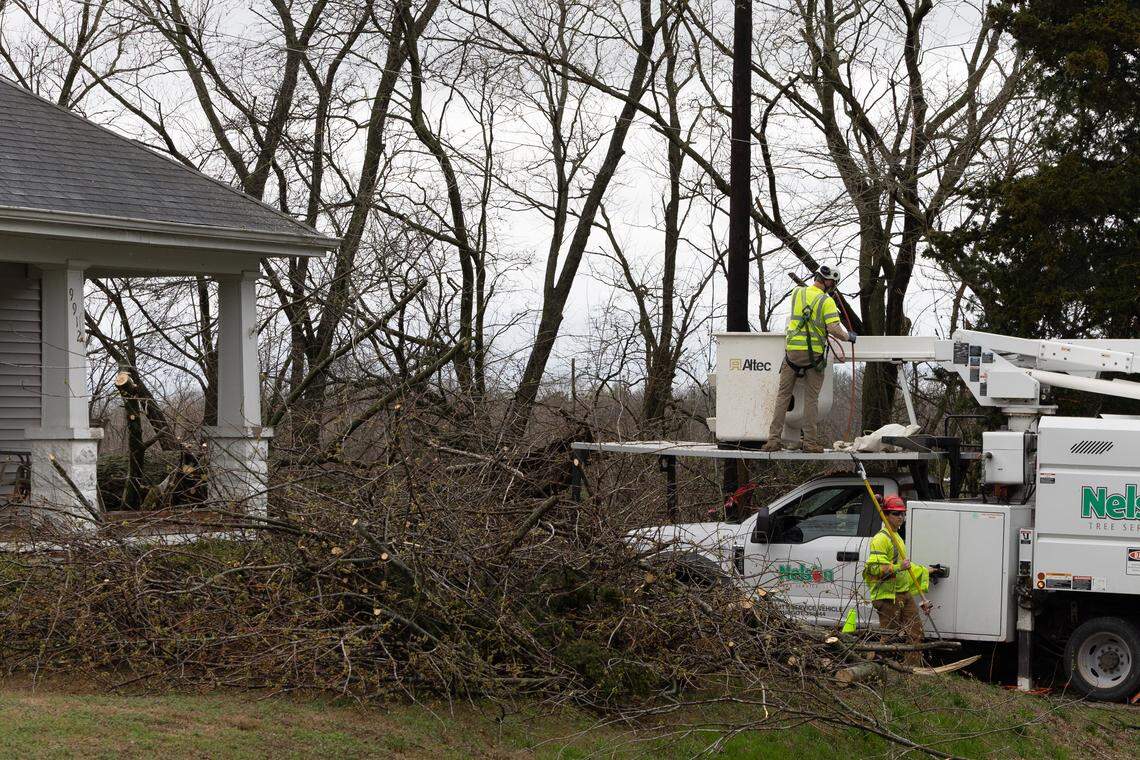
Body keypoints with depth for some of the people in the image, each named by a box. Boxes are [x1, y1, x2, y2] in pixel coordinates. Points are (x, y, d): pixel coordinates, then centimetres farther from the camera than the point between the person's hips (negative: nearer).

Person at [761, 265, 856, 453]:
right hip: (813, 353, -3)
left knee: (783, 395, 7)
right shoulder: (826, 301, -7)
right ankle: (810, 441, 4)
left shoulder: (796, 293, 8)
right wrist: (848, 336, 4)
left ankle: (774, 438, 2)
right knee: (811, 398, 5)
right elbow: (833, 328, -16)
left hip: (792, 350, 3)